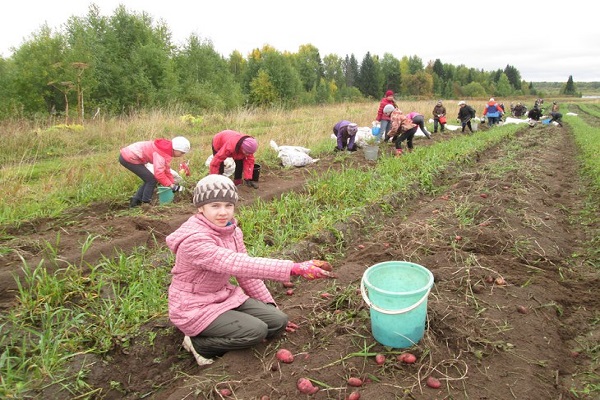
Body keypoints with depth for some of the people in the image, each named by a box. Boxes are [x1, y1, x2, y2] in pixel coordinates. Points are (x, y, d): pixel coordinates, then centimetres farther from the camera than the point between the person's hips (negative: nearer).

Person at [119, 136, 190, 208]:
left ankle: (135, 201, 22)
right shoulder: (160, 153, -25)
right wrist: (171, 185, -27)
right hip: (129, 158, -10)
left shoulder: (167, 149, 5)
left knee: (148, 179, 16)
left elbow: (166, 169, 12)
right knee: (152, 180, -7)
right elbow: (159, 173, -32)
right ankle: (145, 204, 2)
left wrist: (173, 183, 8)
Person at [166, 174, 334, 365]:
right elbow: (239, 265, -40)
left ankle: (218, 336, 8)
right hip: (195, 307, -8)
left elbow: (245, 270, 5)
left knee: (278, 321, -2)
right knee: (256, 331, -23)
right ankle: (199, 344, -2)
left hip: (224, 296, 8)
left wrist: (269, 305, 4)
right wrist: (296, 268, -45)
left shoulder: (231, 230, -3)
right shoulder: (195, 240, -29)